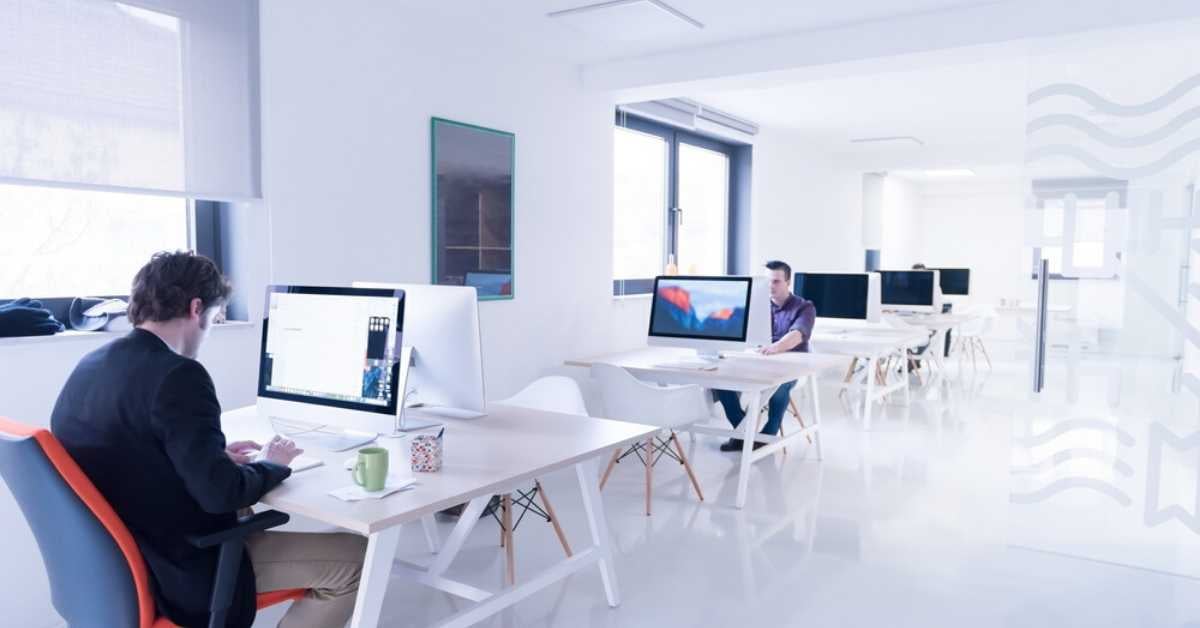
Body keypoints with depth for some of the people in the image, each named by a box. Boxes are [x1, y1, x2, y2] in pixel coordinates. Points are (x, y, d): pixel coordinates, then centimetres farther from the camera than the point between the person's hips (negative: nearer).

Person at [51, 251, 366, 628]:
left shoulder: (90, 365, 3)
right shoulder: (177, 375, -24)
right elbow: (221, 493, -28)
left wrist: (217, 455, 10)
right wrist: (271, 465, -8)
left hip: (120, 560, 9)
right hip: (181, 570, -9)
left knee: (247, 514, 34)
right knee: (354, 558, -5)